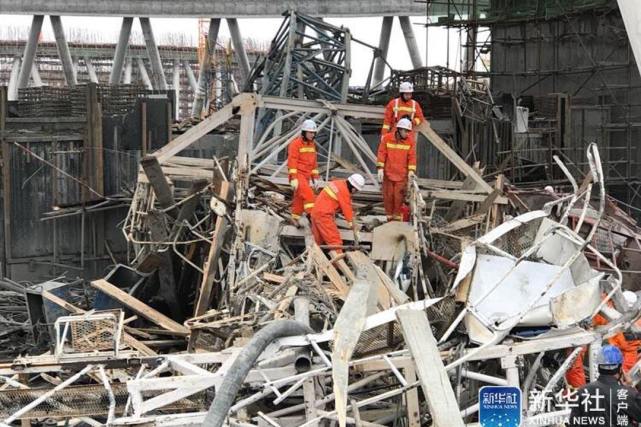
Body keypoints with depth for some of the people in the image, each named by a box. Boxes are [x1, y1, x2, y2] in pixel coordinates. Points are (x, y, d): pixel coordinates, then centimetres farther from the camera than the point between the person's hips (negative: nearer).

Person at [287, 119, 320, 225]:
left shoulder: (312, 145, 14)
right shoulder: (295, 144, -10)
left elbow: (314, 163, 21)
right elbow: (292, 162, -15)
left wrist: (315, 178, 17)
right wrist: (293, 179, -21)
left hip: (307, 176, 7)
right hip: (298, 174, -7)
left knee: (299, 197, 9)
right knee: (308, 193, -23)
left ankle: (295, 219, 16)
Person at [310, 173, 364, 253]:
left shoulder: (338, 183, 11)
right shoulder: (344, 191, -15)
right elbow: (348, 211, -11)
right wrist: (356, 231, -5)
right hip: (324, 215, -9)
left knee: (318, 241, 16)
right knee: (336, 242, -9)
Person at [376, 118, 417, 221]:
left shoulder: (410, 141, -1)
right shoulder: (387, 138, -3)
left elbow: (412, 156, -3)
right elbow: (381, 153, -2)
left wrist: (411, 170, -14)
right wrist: (380, 168, -8)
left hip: (402, 174, 0)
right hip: (388, 173, 0)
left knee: (399, 196, -3)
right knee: (388, 195, 5)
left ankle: (397, 216, 11)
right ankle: (389, 216, 17)